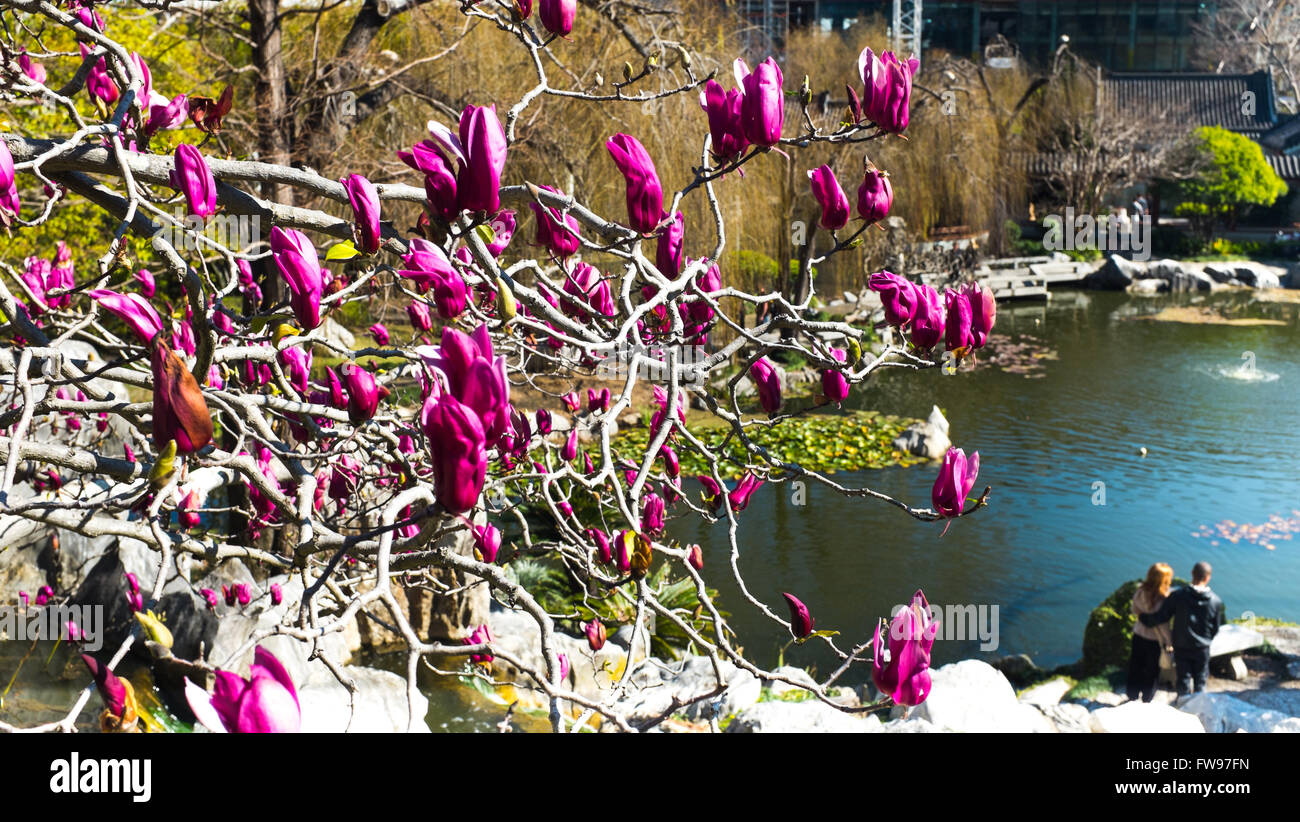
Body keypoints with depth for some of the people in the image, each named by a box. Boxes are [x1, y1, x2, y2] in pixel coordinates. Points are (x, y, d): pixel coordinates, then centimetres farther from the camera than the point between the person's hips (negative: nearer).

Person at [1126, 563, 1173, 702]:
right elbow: (1162, 624, -21)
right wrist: (1169, 643, -10)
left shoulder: (1140, 592, -10)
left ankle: (1132, 697, 35)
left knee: (1135, 669, 21)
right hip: (1154, 639, -5)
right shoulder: (1161, 599, -28)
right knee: (1151, 671, 15)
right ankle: (1147, 700, 29)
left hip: (1138, 635, 5)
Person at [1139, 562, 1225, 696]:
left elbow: (1160, 617, -14)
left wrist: (1142, 617, 3)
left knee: (1184, 681, 12)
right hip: (1202, 649, 1)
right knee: (1200, 682, 17)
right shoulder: (1216, 601, -10)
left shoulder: (1178, 596, -18)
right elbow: (1216, 628, 1)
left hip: (1182, 648, -1)